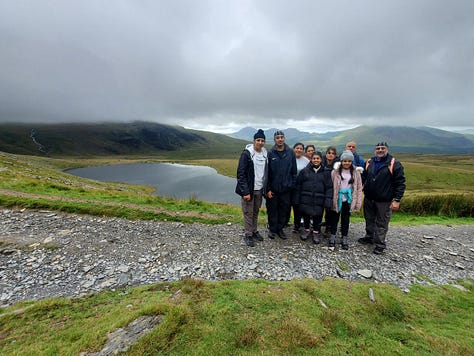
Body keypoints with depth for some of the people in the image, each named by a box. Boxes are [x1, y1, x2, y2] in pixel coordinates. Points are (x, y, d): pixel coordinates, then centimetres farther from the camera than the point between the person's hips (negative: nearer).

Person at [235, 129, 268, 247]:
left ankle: (254, 231, 33)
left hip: (259, 189, 6)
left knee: (256, 211, 16)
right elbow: (241, 174, -15)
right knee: (248, 212, 4)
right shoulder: (246, 153, -12)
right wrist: (245, 192, -19)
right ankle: (248, 235, 19)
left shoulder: (264, 154, 7)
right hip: (249, 189, -5)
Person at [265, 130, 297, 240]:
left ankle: (280, 228, 29)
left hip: (286, 188, 2)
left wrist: (293, 184, -1)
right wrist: (268, 189, -8)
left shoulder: (291, 152, 2)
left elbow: (294, 171, 5)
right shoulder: (270, 153, -3)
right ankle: (272, 229, 26)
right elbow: (267, 172, -4)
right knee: (272, 210, 9)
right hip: (273, 189, -1)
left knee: (285, 210, 11)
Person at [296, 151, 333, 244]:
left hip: (319, 200, 0)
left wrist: (328, 200, -7)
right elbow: (298, 184, 5)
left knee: (317, 215, 5)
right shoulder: (305, 171, 2)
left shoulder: (325, 173, 4)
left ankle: (316, 233, 25)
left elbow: (329, 187, 2)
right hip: (306, 199, 0)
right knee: (306, 215, 9)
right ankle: (307, 230, 31)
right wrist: (297, 198, 2)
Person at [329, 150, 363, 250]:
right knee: (335, 218, 9)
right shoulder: (335, 172, -5)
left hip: (348, 200, 1)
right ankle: (332, 237, 21)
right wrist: (330, 199, -8)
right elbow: (331, 186, -4)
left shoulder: (356, 172, 0)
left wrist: (358, 203, -2)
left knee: (346, 219, 12)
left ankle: (344, 239, 24)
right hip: (337, 199, -1)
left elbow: (359, 188, 1)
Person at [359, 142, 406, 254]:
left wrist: (397, 200, -14)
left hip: (384, 201, -5)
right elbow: (363, 177, 15)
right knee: (369, 219, 19)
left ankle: (380, 244, 18)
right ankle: (369, 237, 36)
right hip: (369, 198, 5)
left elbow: (400, 183, -9)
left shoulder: (394, 164, -7)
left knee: (382, 223, 5)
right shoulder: (369, 162, 7)